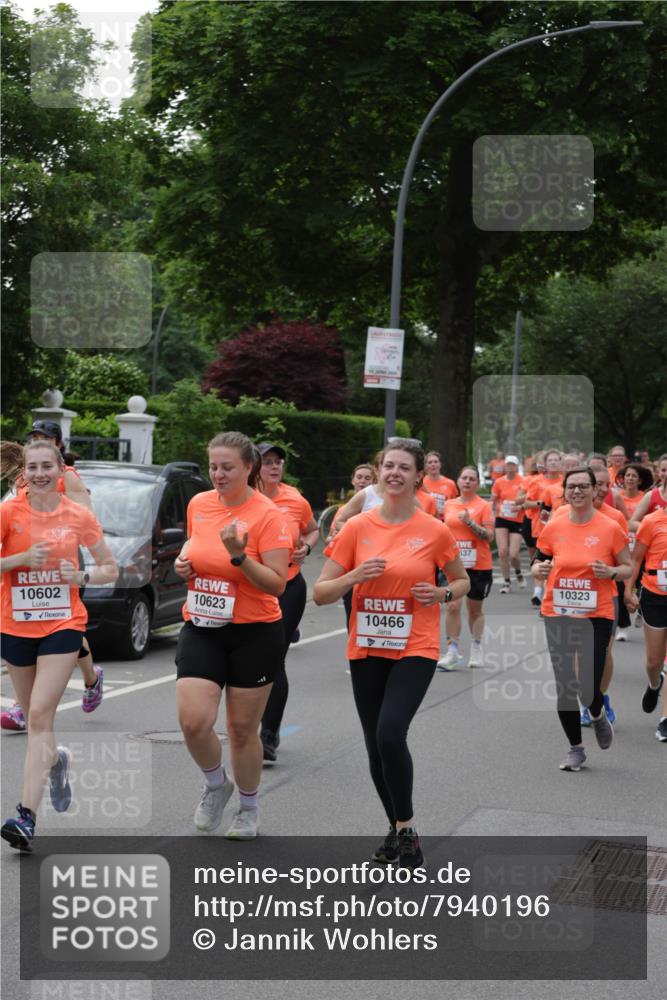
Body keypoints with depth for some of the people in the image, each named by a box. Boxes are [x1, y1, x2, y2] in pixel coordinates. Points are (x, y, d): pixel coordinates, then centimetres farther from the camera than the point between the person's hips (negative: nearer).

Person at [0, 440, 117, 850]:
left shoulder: (79, 516, -2)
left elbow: (111, 569, 8)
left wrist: (82, 576, -11)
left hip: (63, 625, -2)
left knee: (40, 714, -14)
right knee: (34, 714, 15)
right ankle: (57, 760, 49)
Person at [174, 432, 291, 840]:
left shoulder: (268, 516, -13)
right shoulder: (198, 504, 3)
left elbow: (277, 584, -16)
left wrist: (239, 557, -29)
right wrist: (184, 561, 2)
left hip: (254, 634, -4)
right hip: (201, 630, 4)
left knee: (243, 728, 6)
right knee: (193, 721, -10)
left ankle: (249, 809, 30)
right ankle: (216, 785, 21)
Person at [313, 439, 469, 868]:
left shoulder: (435, 531, -4)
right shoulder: (357, 527, -1)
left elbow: (463, 582, 13)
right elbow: (320, 593, 1)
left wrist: (442, 594, -8)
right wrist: (354, 576, -17)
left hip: (415, 649, -3)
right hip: (366, 649, 3)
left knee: (390, 734, -21)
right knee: (376, 745, 9)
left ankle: (406, 829, -2)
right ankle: (397, 828, 31)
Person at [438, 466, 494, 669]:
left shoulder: (483, 506, -4)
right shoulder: (449, 505, 8)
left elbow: (489, 536, -11)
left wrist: (470, 522, -21)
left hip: (479, 566, -2)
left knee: (475, 609, 10)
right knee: (452, 605, -11)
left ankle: (476, 649, 26)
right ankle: (452, 652, -6)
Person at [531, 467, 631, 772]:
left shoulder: (610, 528, -5)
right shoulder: (553, 528, 1)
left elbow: (627, 568, 4)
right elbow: (538, 564, 11)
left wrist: (611, 572, -17)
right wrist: (539, 570, -12)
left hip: (596, 616, -2)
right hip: (557, 615, 3)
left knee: (589, 687, -9)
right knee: (564, 685, 4)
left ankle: (598, 716, 29)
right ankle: (575, 748, 23)